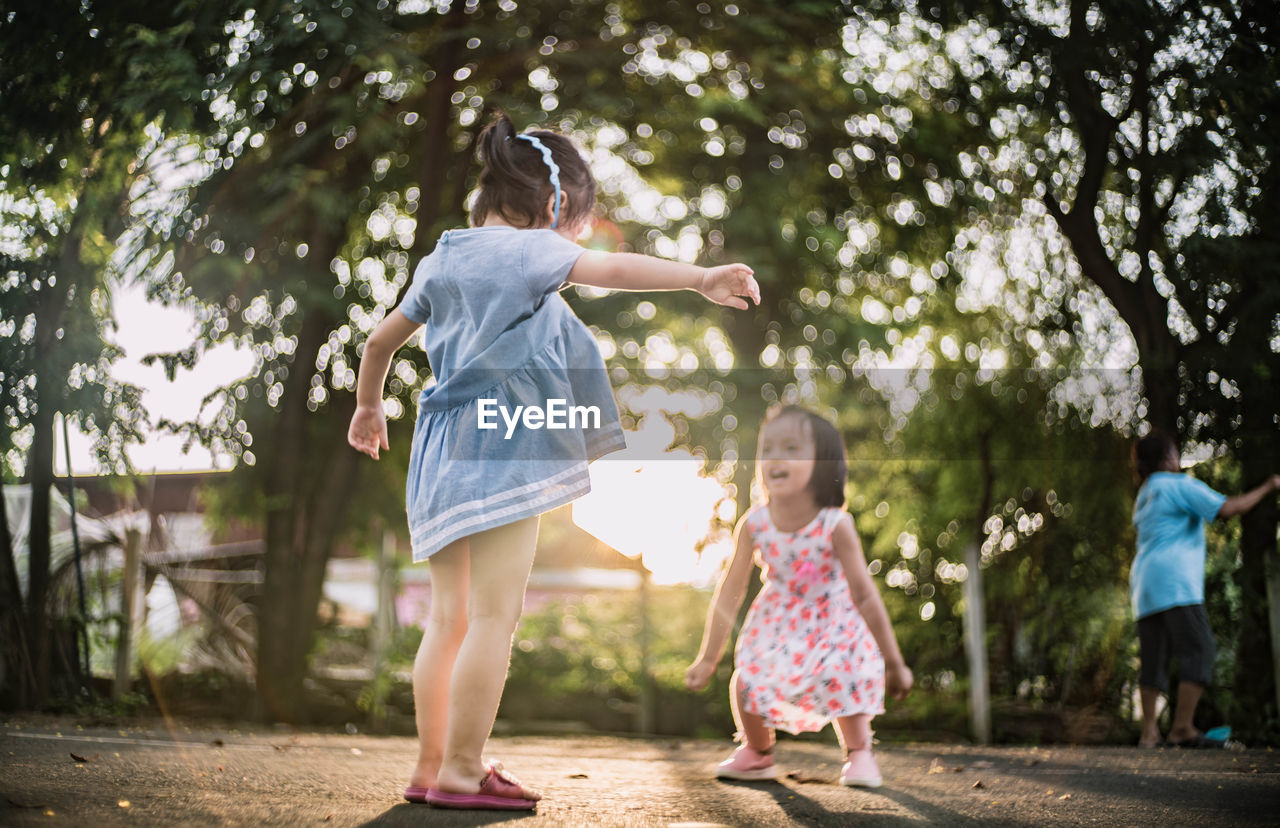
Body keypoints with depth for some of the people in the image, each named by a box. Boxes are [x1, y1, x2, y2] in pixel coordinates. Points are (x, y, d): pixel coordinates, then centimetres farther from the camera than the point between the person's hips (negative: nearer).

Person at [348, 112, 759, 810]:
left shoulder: (439, 263, 18)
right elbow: (611, 270, -20)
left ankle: (431, 765, 17)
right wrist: (699, 278, -27)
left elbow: (382, 338, 29)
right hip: (502, 449, -8)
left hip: (441, 453, 8)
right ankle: (462, 773, -7)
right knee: (494, 618, -6)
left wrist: (368, 406, 44)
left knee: (449, 618, 13)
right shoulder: (527, 250, -5)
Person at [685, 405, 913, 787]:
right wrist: (708, 658, -9)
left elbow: (864, 596, -24)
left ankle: (859, 754, 10)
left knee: (845, 677, -21)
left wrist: (893, 663, -19)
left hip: (832, 622, -2)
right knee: (746, 679, -12)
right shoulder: (754, 524, -22)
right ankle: (757, 753, 18)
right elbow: (730, 592, -13)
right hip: (777, 620, 2)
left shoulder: (835, 526, -30)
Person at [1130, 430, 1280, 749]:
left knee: (1153, 659, 5)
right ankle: (1183, 727, -17)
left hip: (1144, 585, 8)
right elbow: (1227, 508, -9)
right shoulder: (1179, 485, -1)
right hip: (1175, 581, -8)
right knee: (1199, 651, -9)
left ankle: (1149, 732, -2)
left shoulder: (1143, 496, 24)